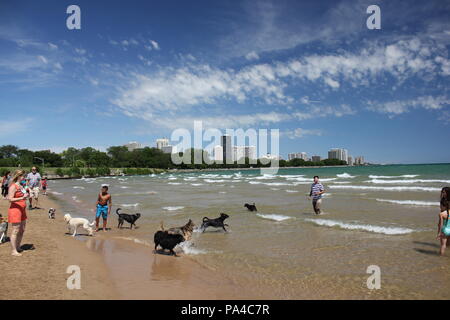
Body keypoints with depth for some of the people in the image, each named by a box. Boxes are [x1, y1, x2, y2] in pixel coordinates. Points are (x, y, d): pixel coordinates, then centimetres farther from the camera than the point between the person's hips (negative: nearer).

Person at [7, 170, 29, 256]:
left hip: (22, 210, 9)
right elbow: (10, 199, -20)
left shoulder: (20, 186, 14)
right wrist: (22, 198, -27)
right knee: (15, 231, -4)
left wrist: (26, 196, 11)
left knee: (22, 230, 14)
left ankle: (18, 247, 26)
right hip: (15, 210, -9)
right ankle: (13, 251, 2)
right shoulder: (13, 186, -13)